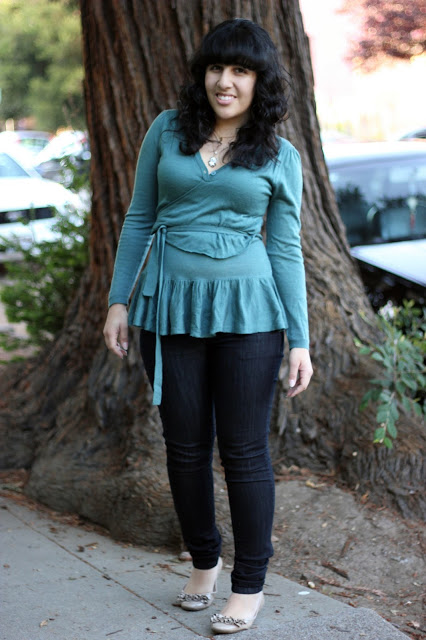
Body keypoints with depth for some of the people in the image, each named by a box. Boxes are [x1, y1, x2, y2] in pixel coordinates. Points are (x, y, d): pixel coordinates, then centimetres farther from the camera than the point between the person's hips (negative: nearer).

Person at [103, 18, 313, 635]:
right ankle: (203, 561, 31)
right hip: (171, 306, 2)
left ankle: (250, 584, 16)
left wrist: (300, 340, -2)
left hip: (247, 307, -2)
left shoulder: (281, 157, 2)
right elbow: (139, 219, 10)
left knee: (244, 449, 1)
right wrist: (119, 300, 5)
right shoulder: (167, 131, 5)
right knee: (185, 444, 10)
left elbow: (286, 249, 3)